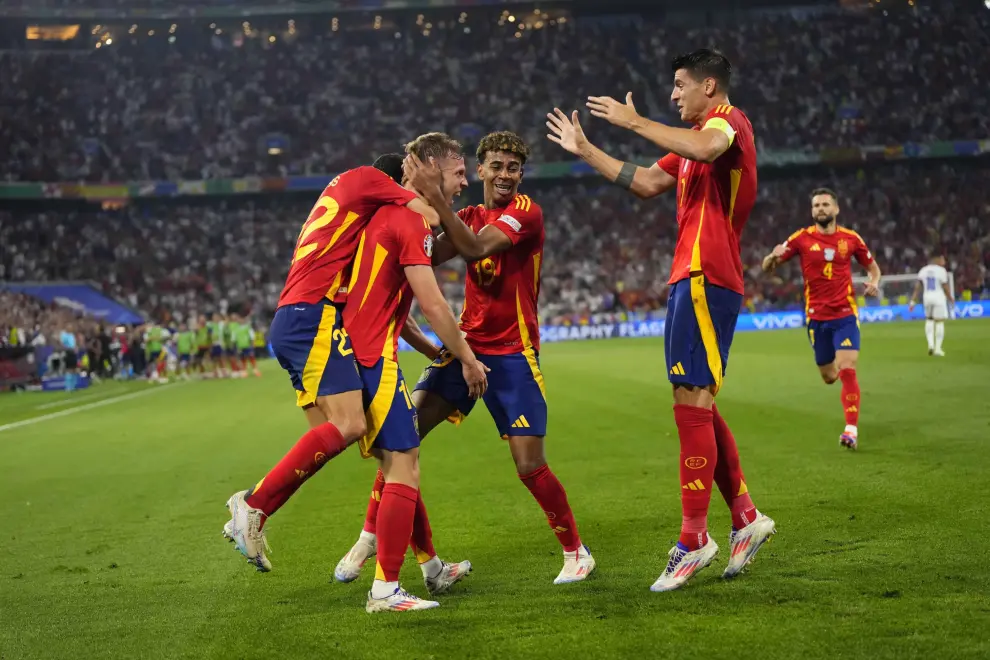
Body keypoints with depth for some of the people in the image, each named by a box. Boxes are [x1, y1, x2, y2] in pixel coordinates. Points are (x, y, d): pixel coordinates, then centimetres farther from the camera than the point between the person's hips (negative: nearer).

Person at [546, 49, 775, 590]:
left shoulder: (728, 119, -6)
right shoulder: (696, 138, 25)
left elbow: (708, 149, -30)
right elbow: (647, 183, 31)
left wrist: (635, 122, -22)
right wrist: (584, 150, 29)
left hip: (704, 279, -10)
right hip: (693, 279, 10)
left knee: (692, 400, -12)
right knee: (698, 405, 11)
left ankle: (693, 539, -9)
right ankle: (746, 518, 18)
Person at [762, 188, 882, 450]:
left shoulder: (851, 238, 0)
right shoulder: (802, 238, -2)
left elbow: (873, 267, 14)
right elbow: (767, 266, -2)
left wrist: (874, 283, -9)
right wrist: (773, 256, -26)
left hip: (845, 315, -1)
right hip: (816, 317, 1)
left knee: (847, 371, -17)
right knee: (829, 377, 12)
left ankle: (852, 429, -15)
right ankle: (836, 369, 50)